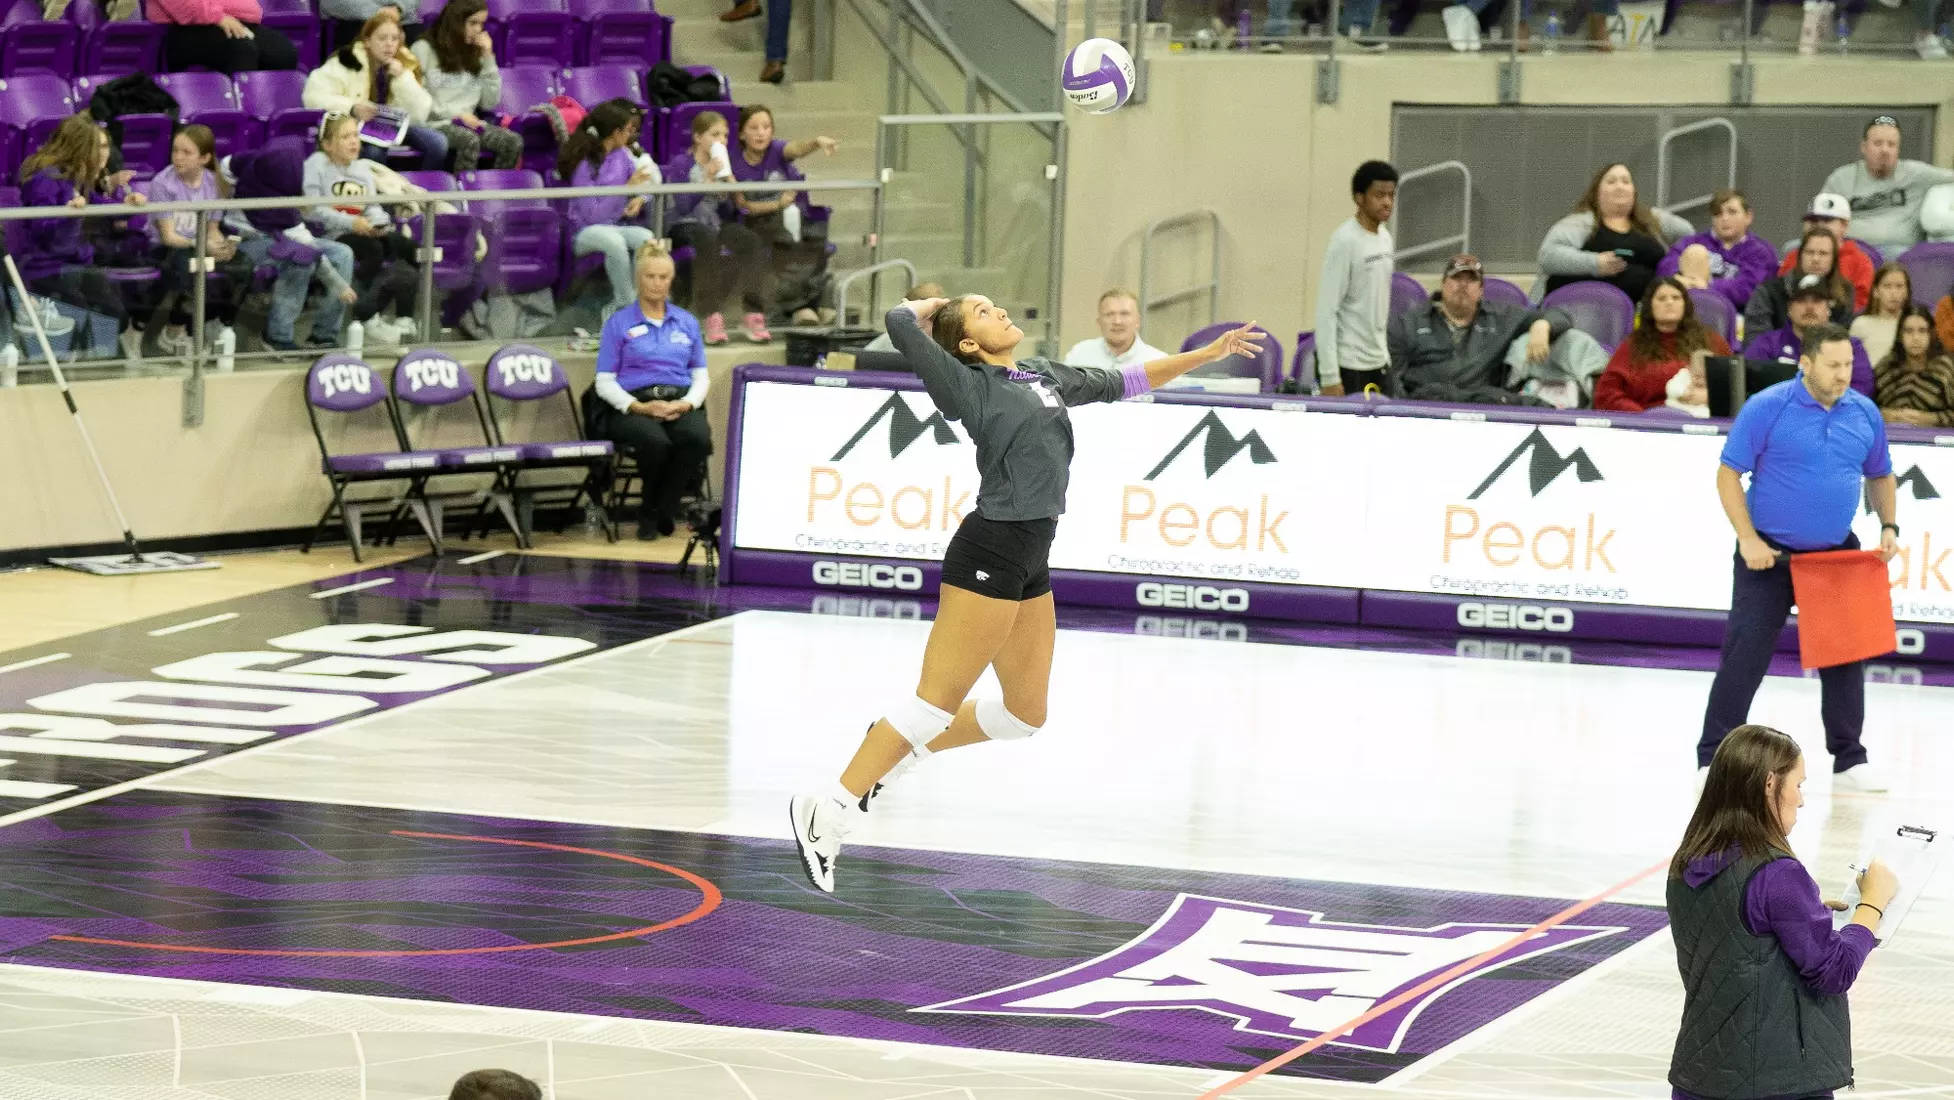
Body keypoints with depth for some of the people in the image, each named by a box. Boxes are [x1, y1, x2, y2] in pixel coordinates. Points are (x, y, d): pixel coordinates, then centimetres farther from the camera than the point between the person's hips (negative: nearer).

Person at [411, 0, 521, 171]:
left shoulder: (476, 54, 17)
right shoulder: (425, 49, 0)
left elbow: (489, 103, 10)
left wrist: (488, 59, 4)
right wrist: (455, 114, -13)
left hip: (465, 124, 6)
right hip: (432, 123, -6)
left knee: (514, 142, -20)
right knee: (469, 141, -36)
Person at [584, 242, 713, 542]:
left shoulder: (687, 323, 18)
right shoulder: (619, 323, 8)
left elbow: (701, 376, 16)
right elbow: (605, 382, 4)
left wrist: (687, 403, -7)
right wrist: (640, 407, -13)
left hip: (679, 403, 3)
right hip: (634, 407, -3)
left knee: (698, 438, -35)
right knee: (656, 442, -39)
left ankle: (658, 512, -14)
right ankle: (653, 510, -9)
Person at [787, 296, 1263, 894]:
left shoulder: (1047, 377, 18)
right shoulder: (970, 385, -4)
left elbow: (1124, 381, 30)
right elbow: (900, 320, -14)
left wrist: (1208, 354, 29)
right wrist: (937, 305, 7)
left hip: (1031, 564, 8)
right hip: (989, 553, -8)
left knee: (1025, 713, 13)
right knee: (937, 702, -11)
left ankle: (901, 749, 27)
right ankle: (828, 809, -9)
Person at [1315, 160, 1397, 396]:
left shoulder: (1384, 238, 11)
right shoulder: (1345, 242, -12)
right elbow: (1326, 312, -15)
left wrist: (1386, 355, 15)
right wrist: (1329, 377, -19)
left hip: (1377, 364, 7)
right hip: (1347, 366, -7)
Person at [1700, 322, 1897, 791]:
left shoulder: (1865, 414, 3)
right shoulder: (1766, 408, -11)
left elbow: (1880, 476, 18)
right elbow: (1729, 474, -9)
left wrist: (1889, 527, 2)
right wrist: (1748, 540, -15)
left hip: (1836, 554, 4)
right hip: (1770, 554, -4)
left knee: (1846, 655, 5)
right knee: (1745, 655, -5)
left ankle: (1849, 761, 16)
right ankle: (1714, 759, 1)